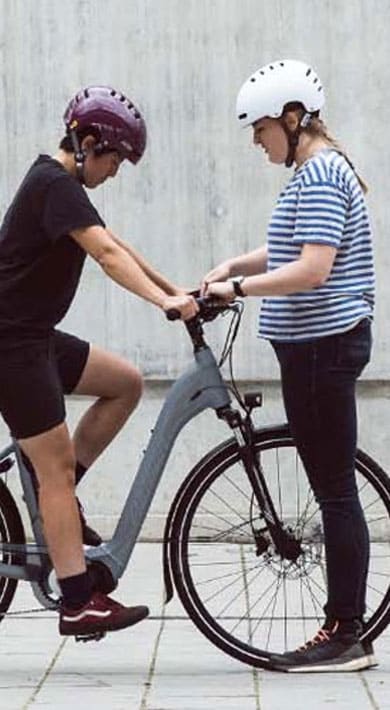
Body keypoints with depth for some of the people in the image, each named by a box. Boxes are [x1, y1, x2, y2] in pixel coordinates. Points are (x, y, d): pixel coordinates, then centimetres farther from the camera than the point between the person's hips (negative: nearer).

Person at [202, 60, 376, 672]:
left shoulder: (319, 175, -15)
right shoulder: (318, 170, 17)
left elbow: (311, 269, -23)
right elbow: (292, 252, 26)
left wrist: (237, 288, -20)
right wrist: (235, 265, 12)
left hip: (323, 345, -10)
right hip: (318, 345, 10)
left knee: (335, 491, -6)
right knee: (333, 489, 10)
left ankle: (346, 635, -2)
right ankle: (345, 630, 14)